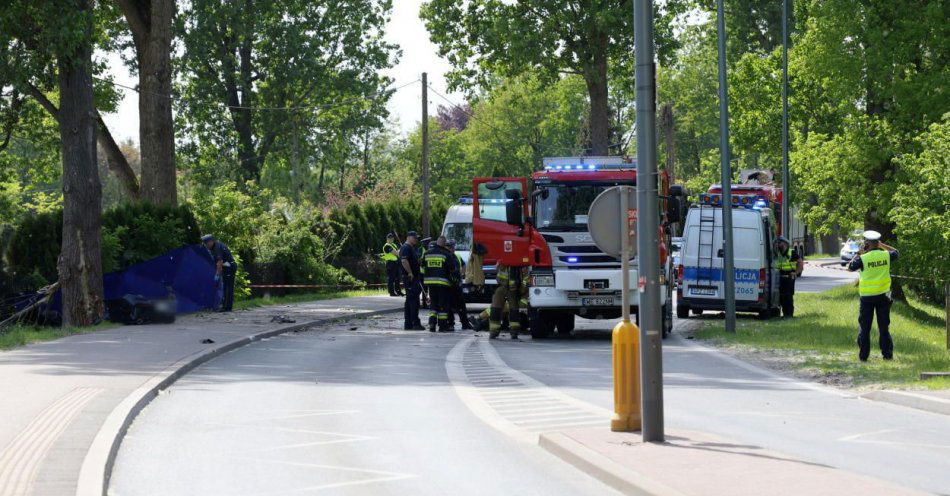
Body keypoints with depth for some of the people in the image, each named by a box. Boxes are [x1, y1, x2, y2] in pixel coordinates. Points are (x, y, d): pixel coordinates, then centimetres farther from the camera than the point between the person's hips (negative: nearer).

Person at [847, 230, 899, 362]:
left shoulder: (863, 258, -13)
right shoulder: (886, 255, -4)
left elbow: (850, 268, 1)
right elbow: (895, 252, 19)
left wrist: (858, 253, 6)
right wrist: (882, 245, 17)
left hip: (867, 296, -2)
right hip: (883, 295, 2)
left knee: (864, 327, 6)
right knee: (884, 326, 9)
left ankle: (863, 355, 5)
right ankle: (887, 354, 9)